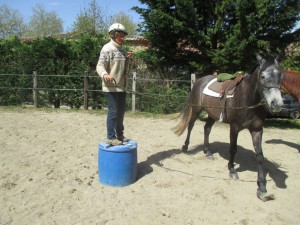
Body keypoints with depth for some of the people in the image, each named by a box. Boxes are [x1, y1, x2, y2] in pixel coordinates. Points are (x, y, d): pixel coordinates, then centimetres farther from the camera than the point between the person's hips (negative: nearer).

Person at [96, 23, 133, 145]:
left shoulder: (122, 49, 13)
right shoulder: (107, 48, -10)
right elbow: (100, 66, -18)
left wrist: (129, 59, 4)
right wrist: (104, 74, -38)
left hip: (122, 86, 8)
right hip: (111, 86, -8)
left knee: (121, 111, 15)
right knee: (113, 111, -5)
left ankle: (120, 135, 29)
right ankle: (110, 137, 7)